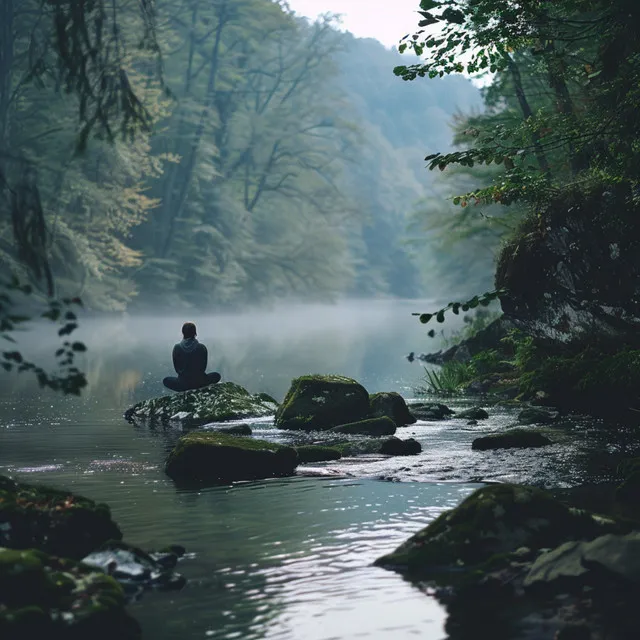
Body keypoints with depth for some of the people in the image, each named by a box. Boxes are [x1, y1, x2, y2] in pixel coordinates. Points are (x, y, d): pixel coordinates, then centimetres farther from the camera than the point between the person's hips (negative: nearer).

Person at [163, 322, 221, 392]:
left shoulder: (177, 348, -9)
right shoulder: (202, 347, -10)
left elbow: (176, 368, 2)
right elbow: (203, 368, 2)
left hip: (183, 384, 0)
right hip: (200, 382, 0)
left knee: (166, 380, 30)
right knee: (217, 375, 28)